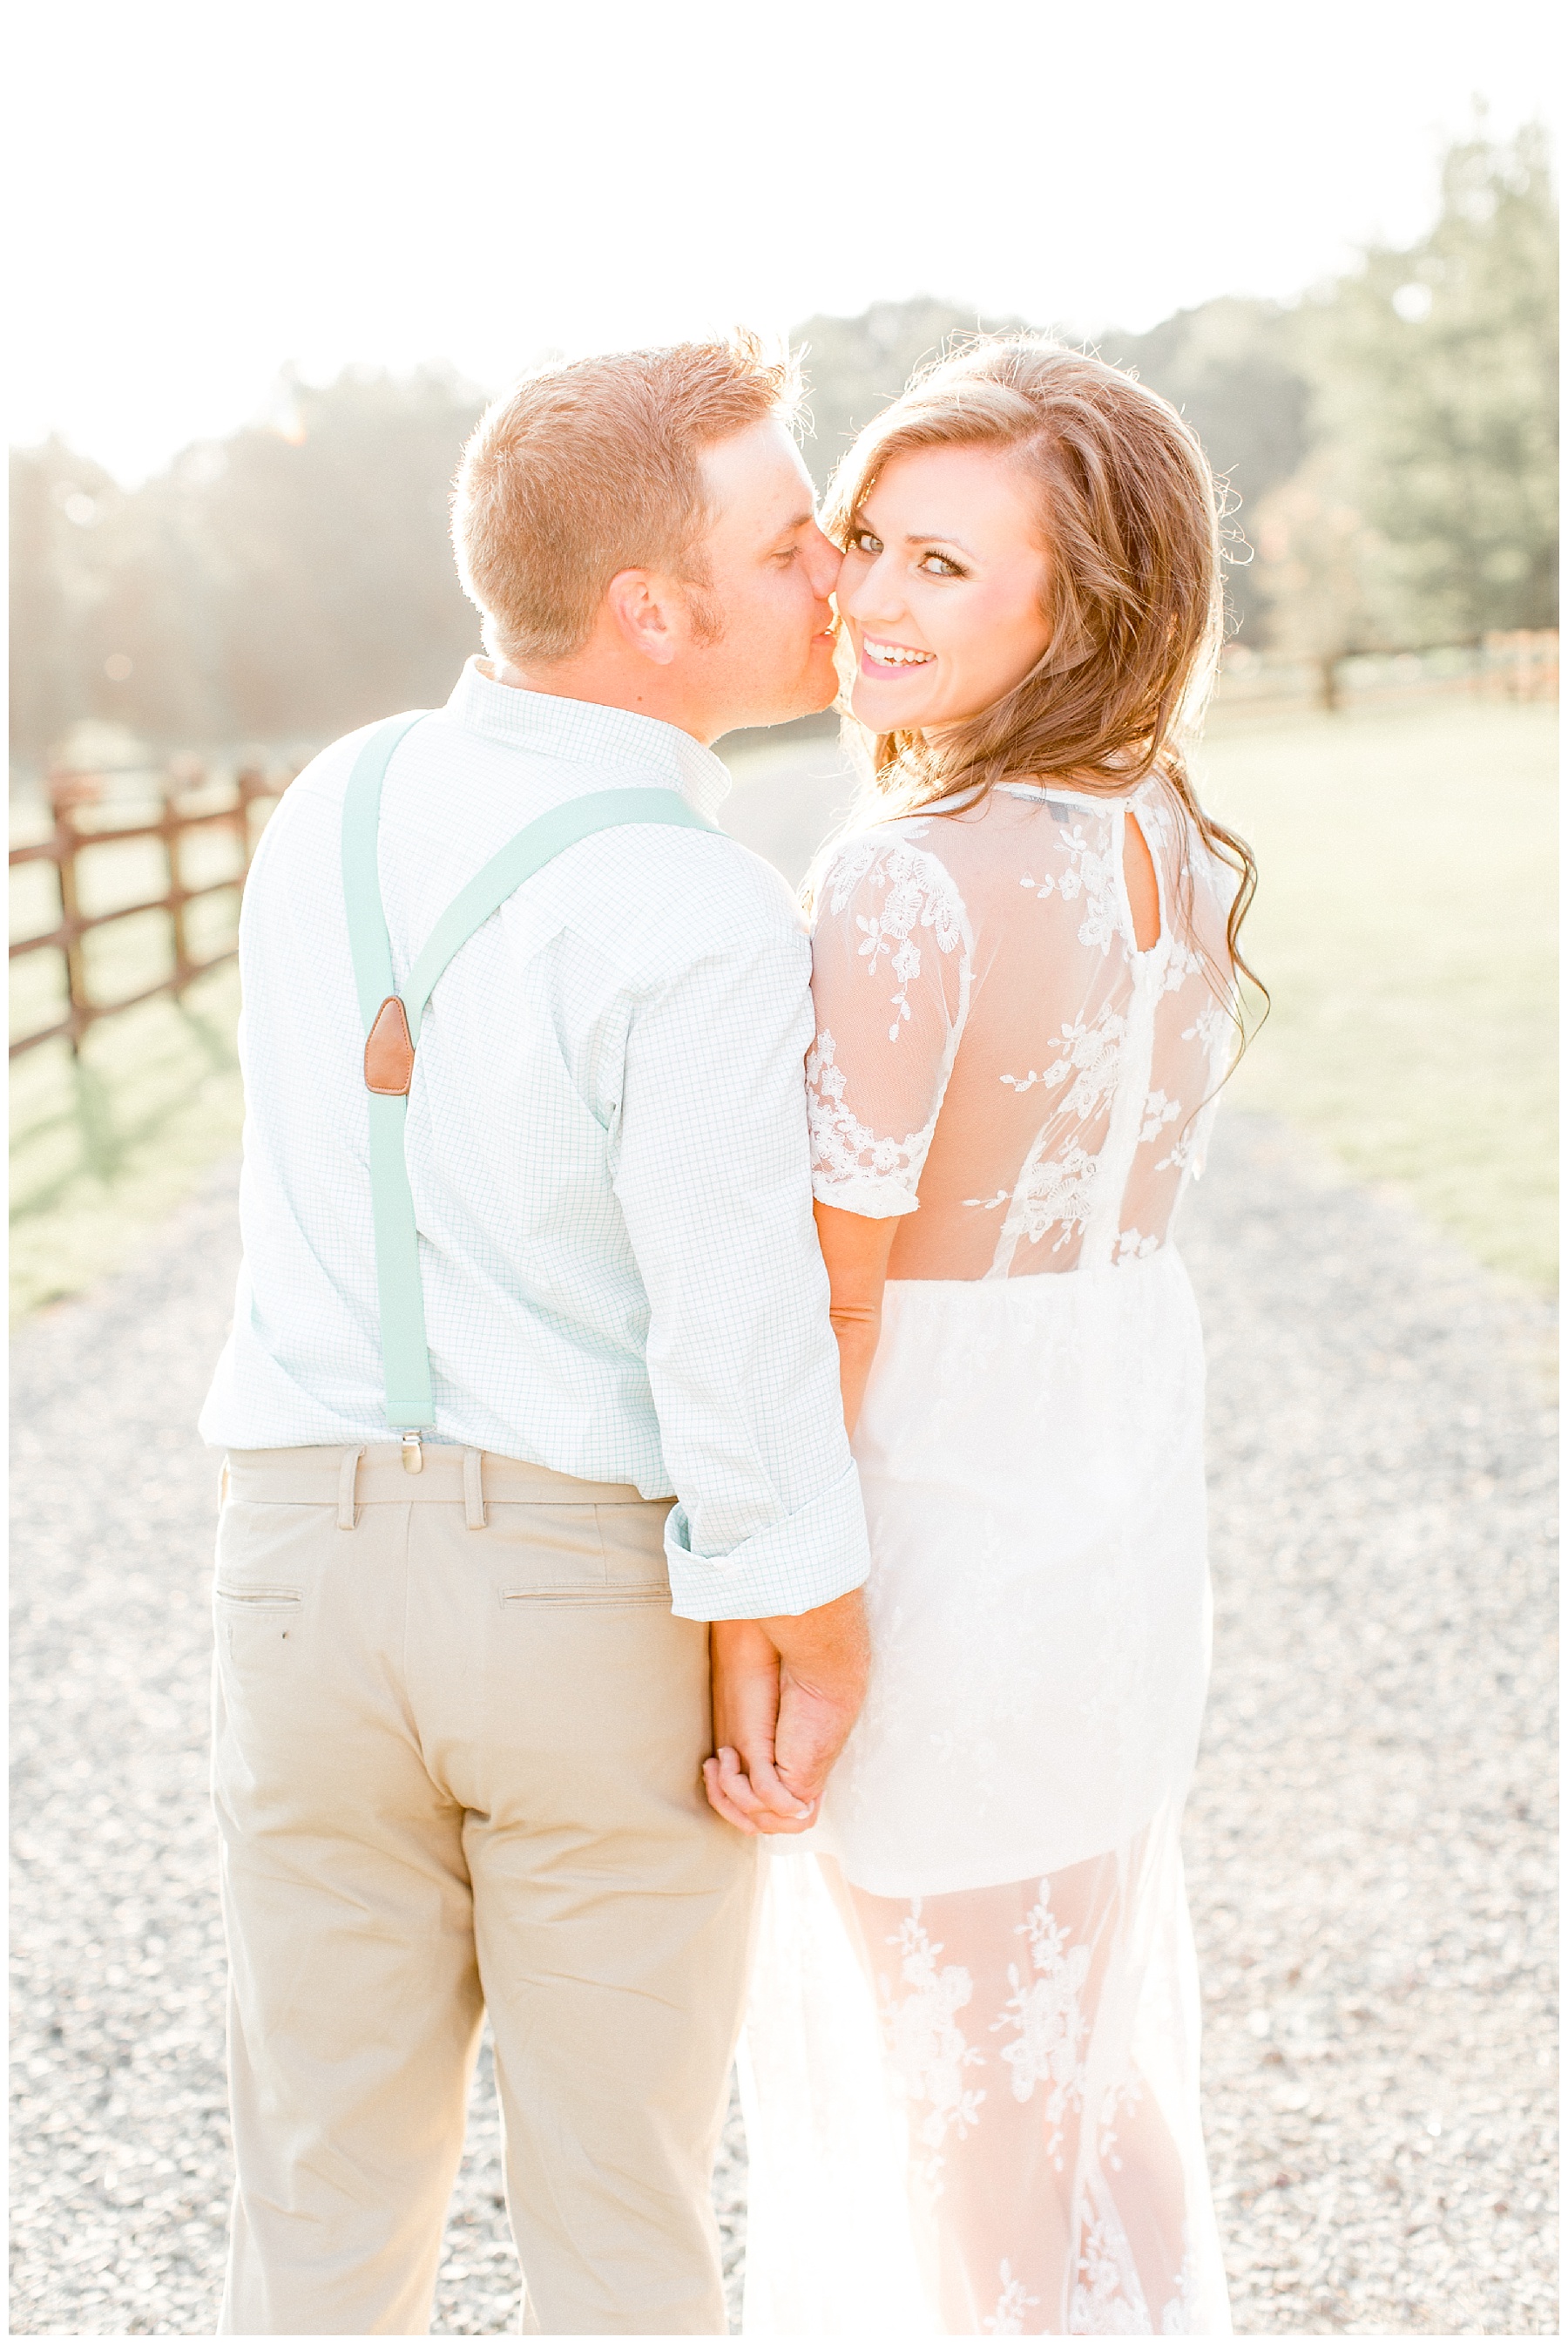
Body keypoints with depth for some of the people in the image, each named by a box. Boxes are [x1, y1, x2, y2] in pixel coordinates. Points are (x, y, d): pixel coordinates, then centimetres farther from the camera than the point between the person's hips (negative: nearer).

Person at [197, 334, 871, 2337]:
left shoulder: (329, 812, 2)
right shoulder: (702, 925, -20)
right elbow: (738, 1359, -21)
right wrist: (824, 1674, -6)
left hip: (312, 1570, 5)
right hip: (612, 1613, -4)